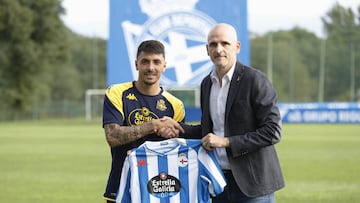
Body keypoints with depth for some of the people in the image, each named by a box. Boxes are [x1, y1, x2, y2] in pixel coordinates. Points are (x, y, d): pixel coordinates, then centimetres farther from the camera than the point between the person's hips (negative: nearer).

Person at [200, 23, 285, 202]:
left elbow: (272, 132, -14)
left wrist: (227, 142, -16)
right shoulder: (206, 83, 12)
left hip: (252, 182, -6)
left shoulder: (255, 80, -9)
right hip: (220, 180, 6)